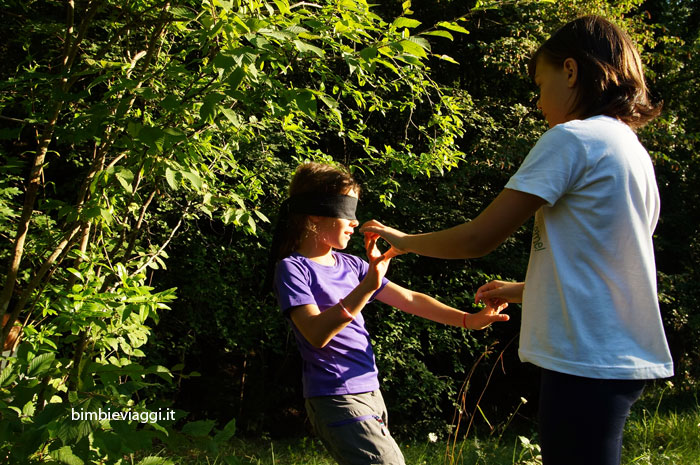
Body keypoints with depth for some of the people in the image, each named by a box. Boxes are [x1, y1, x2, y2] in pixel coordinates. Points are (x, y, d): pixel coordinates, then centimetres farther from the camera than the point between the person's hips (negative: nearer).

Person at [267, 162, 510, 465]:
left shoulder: (350, 266, 10)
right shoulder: (292, 269, -9)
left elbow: (409, 300, 14)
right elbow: (317, 334, -23)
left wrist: (469, 320, 7)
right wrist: (368, 285, -31)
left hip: (370, 394, 8)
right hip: (337, 400, -7)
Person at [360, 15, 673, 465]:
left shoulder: (572, 138, -12)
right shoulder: (635, 152, 16)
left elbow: (478, 238, -12)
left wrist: (405, 241, 4)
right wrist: (522, 290, 30)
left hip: (585, 359, -9)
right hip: (625, 357, 9)